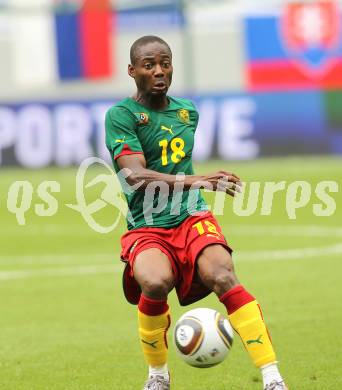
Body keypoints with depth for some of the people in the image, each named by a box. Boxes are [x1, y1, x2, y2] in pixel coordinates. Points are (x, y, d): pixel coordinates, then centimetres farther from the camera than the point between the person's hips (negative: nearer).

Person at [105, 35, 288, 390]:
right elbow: (134, 176, -21)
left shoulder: (187, 111, 13)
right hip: (146, 229, -3)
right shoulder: (121, 115, -6)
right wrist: (194, 182, -32)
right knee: (156, 282, -34)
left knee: (222, 277, -28)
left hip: (192, 218, 3)